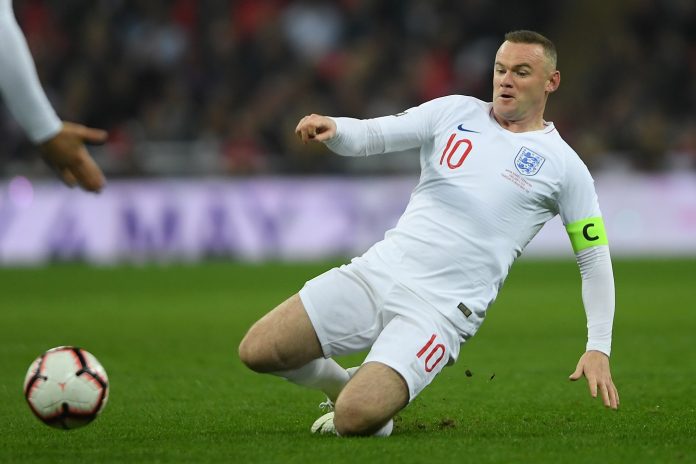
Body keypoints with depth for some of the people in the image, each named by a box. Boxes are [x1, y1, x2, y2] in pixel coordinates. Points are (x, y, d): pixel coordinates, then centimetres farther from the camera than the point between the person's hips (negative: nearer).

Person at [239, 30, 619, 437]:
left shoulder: (564, 166, 2)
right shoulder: (455, 112, 11)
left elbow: (595, 258, 7)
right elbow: (369, 136, 3)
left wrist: (599, 348, -1)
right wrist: (332, 128, -22)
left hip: (442, 308, -4)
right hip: (378, 270, 4)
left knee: (355, 418, -25)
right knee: (257, 351, -6)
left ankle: (374, 404, 14)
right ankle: (348, 387, 23)